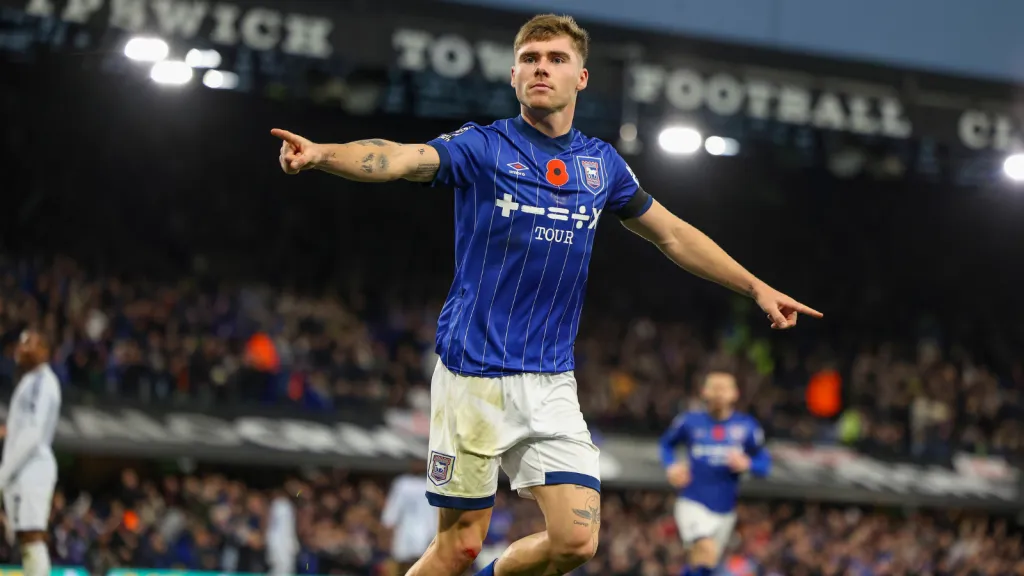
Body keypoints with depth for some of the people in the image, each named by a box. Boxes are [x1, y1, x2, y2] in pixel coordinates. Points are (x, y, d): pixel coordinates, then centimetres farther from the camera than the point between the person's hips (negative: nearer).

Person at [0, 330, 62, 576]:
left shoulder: (41, 382, -9)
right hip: (22, 472, 10)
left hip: (31, 469, -10)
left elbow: (32, 434, -18)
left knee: (32, 538, -14)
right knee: (27, 541, 7)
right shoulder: (29, 382, 21)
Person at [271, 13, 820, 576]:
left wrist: (756, 287, 26)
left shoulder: (601, 164, 11)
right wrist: (321, 153, -41)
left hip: (552, 382, 4)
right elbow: (401, 158, -21)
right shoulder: (481, 146, -3)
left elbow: (673, 235, 24)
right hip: (474, 375, -4)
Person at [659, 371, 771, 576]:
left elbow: (764, 463, 5)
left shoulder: (746, 427, 0)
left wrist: (747, 465, -18)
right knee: (706, 551, -28)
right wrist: (671, 466, -3)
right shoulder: (690, 421, -2)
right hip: (693, 503, -3)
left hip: (725, 510, 3)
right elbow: (667, 443, 17)